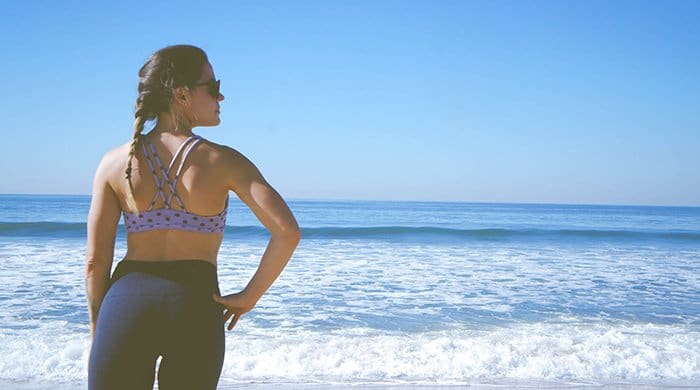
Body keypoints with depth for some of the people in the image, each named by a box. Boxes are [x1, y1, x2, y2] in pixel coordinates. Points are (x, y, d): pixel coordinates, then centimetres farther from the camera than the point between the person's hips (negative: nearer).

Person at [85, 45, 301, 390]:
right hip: (195, 309, 0)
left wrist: (97, 328, 14)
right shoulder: (224, 161, -5)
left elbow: (95, 261, 1)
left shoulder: (114, 162, 1)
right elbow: (287, 232, -15)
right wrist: (249, 297, -3)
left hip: (127, 300, 1)